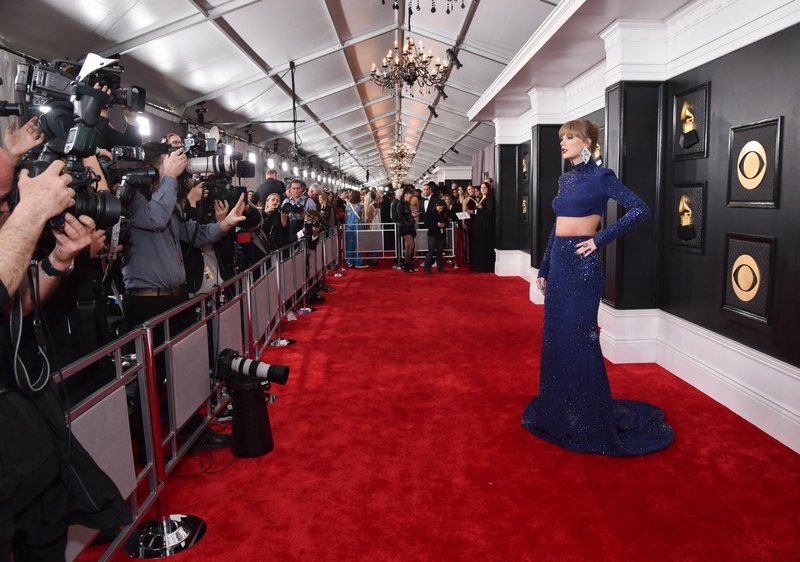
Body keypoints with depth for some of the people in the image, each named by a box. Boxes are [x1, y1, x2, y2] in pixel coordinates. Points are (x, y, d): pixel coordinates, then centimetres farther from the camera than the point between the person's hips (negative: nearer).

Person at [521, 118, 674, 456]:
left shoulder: (600, 177, -7)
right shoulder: (566, 179, 15)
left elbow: (640, 209, -14)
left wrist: (600, 239, -14)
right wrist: (543, 269, 16)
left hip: (582, 264, -8)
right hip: (558, 262, 8)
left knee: (578, 338, -3)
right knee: (555, 337, 12)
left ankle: (590, 420, 11)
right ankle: (559, 411, 27)